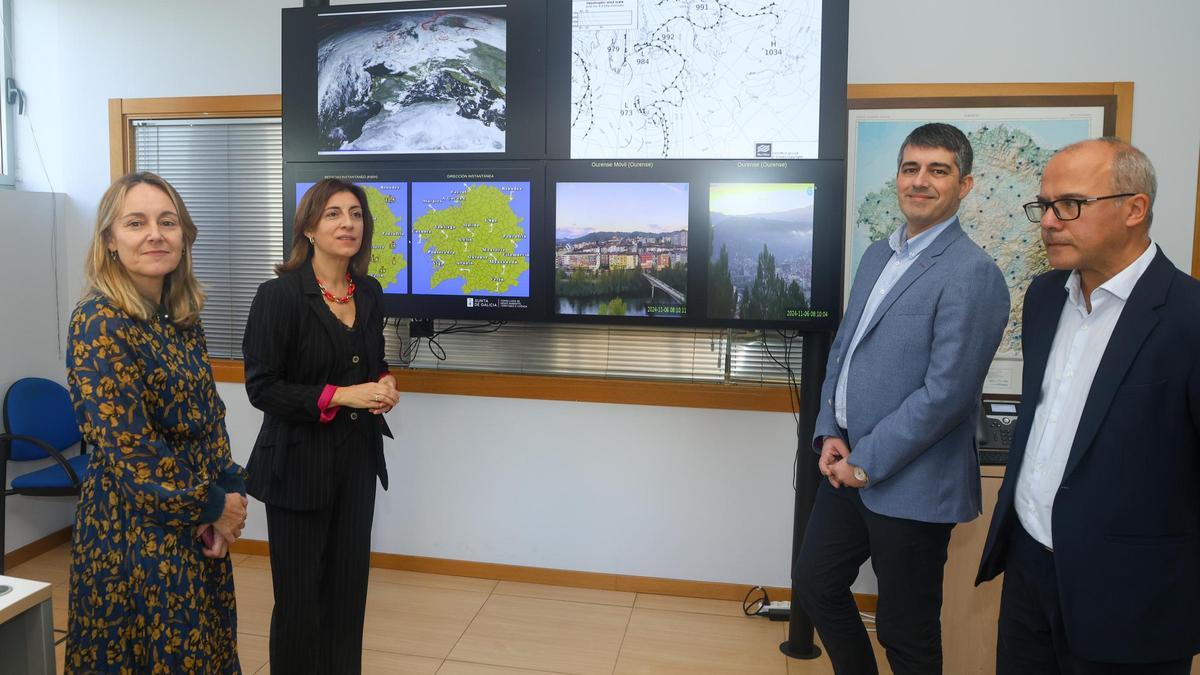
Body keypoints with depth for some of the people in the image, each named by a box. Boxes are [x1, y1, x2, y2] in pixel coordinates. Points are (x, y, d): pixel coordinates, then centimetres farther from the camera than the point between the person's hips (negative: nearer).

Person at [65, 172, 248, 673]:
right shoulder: (98, 323, -18)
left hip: (197, 523, 7)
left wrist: (231, 491, -3)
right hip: (135, 529, -7)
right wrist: (212, 506, -12)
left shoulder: (182, 315, 5)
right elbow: (127, 447, -21)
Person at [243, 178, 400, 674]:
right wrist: (339, 396, -21)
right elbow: (261, 388, -13)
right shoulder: (279, 295, -13)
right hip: (299, 461, -5)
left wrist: (384, 384, -4)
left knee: (348, 585, 13)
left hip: (357, 457, 5)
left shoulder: (370, 293, 4)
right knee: (300, 593, 6)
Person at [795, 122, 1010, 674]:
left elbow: (946, 392, -20)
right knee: (815, 583, 20)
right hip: (849, 466, 8)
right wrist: (830, 432, 0)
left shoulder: (972, 273, -15)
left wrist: (867, 462, -15)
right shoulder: (878, 255, 10)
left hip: (910, 485, -8)